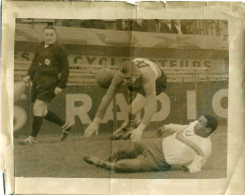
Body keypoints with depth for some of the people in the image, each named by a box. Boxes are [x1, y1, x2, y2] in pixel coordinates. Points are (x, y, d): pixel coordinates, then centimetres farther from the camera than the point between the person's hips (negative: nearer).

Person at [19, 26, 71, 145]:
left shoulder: (59, 49, -5)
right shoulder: (39, 48, 15)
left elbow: (65, 69, -6)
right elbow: (34, 63, 23)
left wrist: (60, 86, -12)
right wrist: (29, 75, 7)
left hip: (49, 83, -8)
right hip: (37, 81, 8)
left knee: (37, 108, -12)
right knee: (43, 112, 11)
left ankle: (33, 138, -1)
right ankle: (65, 125, 28)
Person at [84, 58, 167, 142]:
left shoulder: (147, 77, -47)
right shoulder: (119, 75, -36)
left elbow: (152, 106, -50)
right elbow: (107, 97, -32)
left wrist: (140, 128, -59)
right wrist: (95, 122, -34)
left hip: (157, 81, -5)